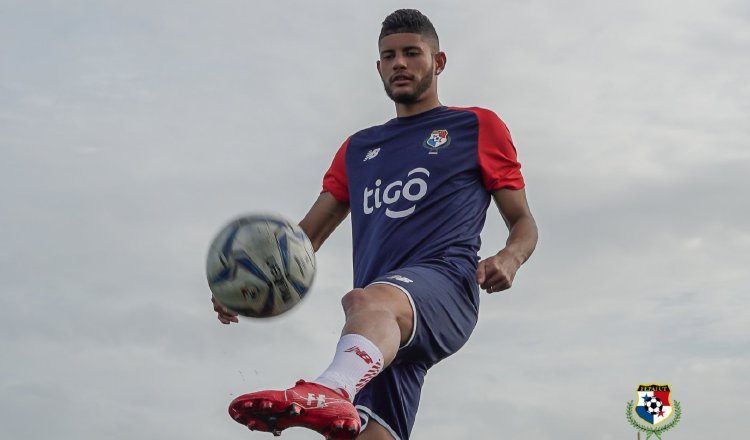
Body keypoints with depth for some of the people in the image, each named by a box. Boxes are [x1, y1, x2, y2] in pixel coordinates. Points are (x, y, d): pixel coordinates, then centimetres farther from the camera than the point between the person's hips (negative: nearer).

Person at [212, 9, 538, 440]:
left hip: (445, 283, -5)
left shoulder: (478, 127, 18)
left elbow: (524, 222, 16)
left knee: (367, 301, -39)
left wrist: (509, 258, -8)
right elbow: (306, 237, 28)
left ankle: (331, 392, -69)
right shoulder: (357, 149, 29)